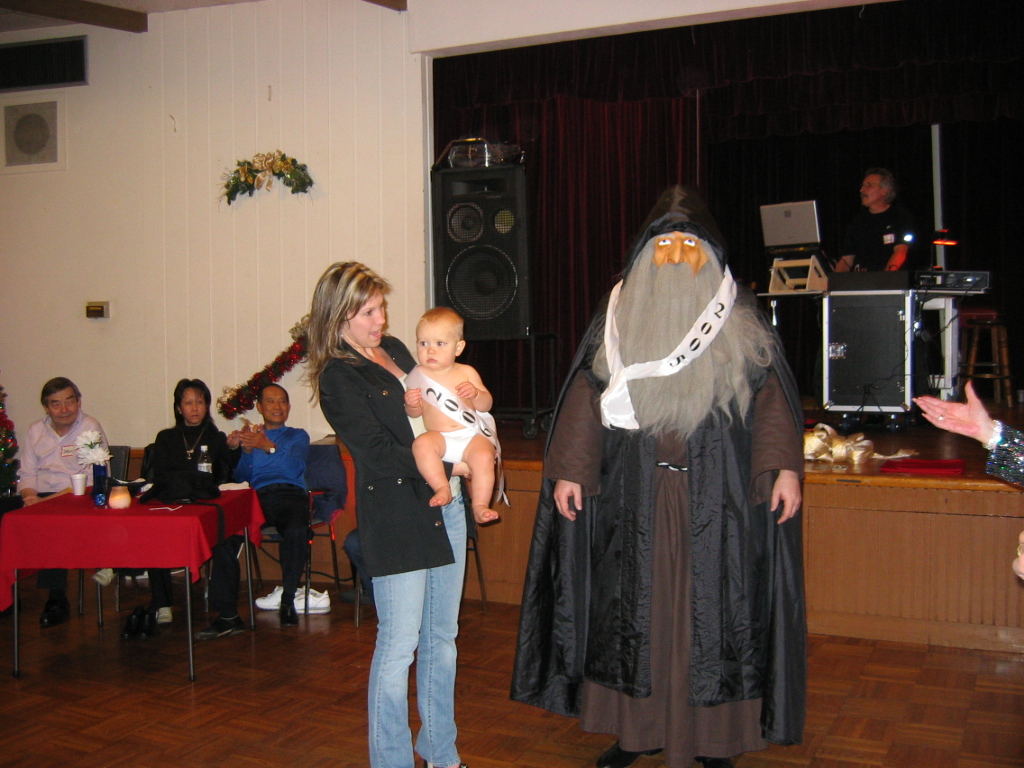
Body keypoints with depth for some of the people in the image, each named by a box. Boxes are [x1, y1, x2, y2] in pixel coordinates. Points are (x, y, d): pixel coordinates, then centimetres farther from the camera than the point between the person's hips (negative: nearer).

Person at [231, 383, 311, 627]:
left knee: (297, 531, -37)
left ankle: (288, 600, -27)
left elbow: (295, 469, 1)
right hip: (258, 497, 1)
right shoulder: (250, 436, 28)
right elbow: (240, 478, 12)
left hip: (291, 495, -1)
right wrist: (246, 450, -7)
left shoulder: (297, 436, 23)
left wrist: (269, 447, -15)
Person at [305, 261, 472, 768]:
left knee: (442, 636, 15)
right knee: (399, 645, -2)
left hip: (446, 507, 8)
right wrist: (450, 466, -12)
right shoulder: (336, 378, -9)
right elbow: (380, 452, -16)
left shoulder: (394, 349, 13)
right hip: (396, 518, -8)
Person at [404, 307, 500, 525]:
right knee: (422, 444, -31)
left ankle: (480, 506, -19)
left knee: (484, 457, -28)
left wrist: (476, 394, -12)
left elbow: (486, 405, 10)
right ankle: (443, 488, -24)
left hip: (472, 436, 0)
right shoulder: (418, 376, 7)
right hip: (440, 438, 0)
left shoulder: (467, 373, 9)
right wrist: (411, 405, -13)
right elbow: (415, 414, 11)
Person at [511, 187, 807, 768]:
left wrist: (785, 467, -12)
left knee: (711, 605, 2)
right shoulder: (617, 320, 9)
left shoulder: (740, 320, 6)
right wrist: (569, 471, -2)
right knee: (636, 606, 6)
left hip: (716, 497, -1)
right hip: (634, 496, 1)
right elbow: (585, 400, 6)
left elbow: (774, 398, 0)